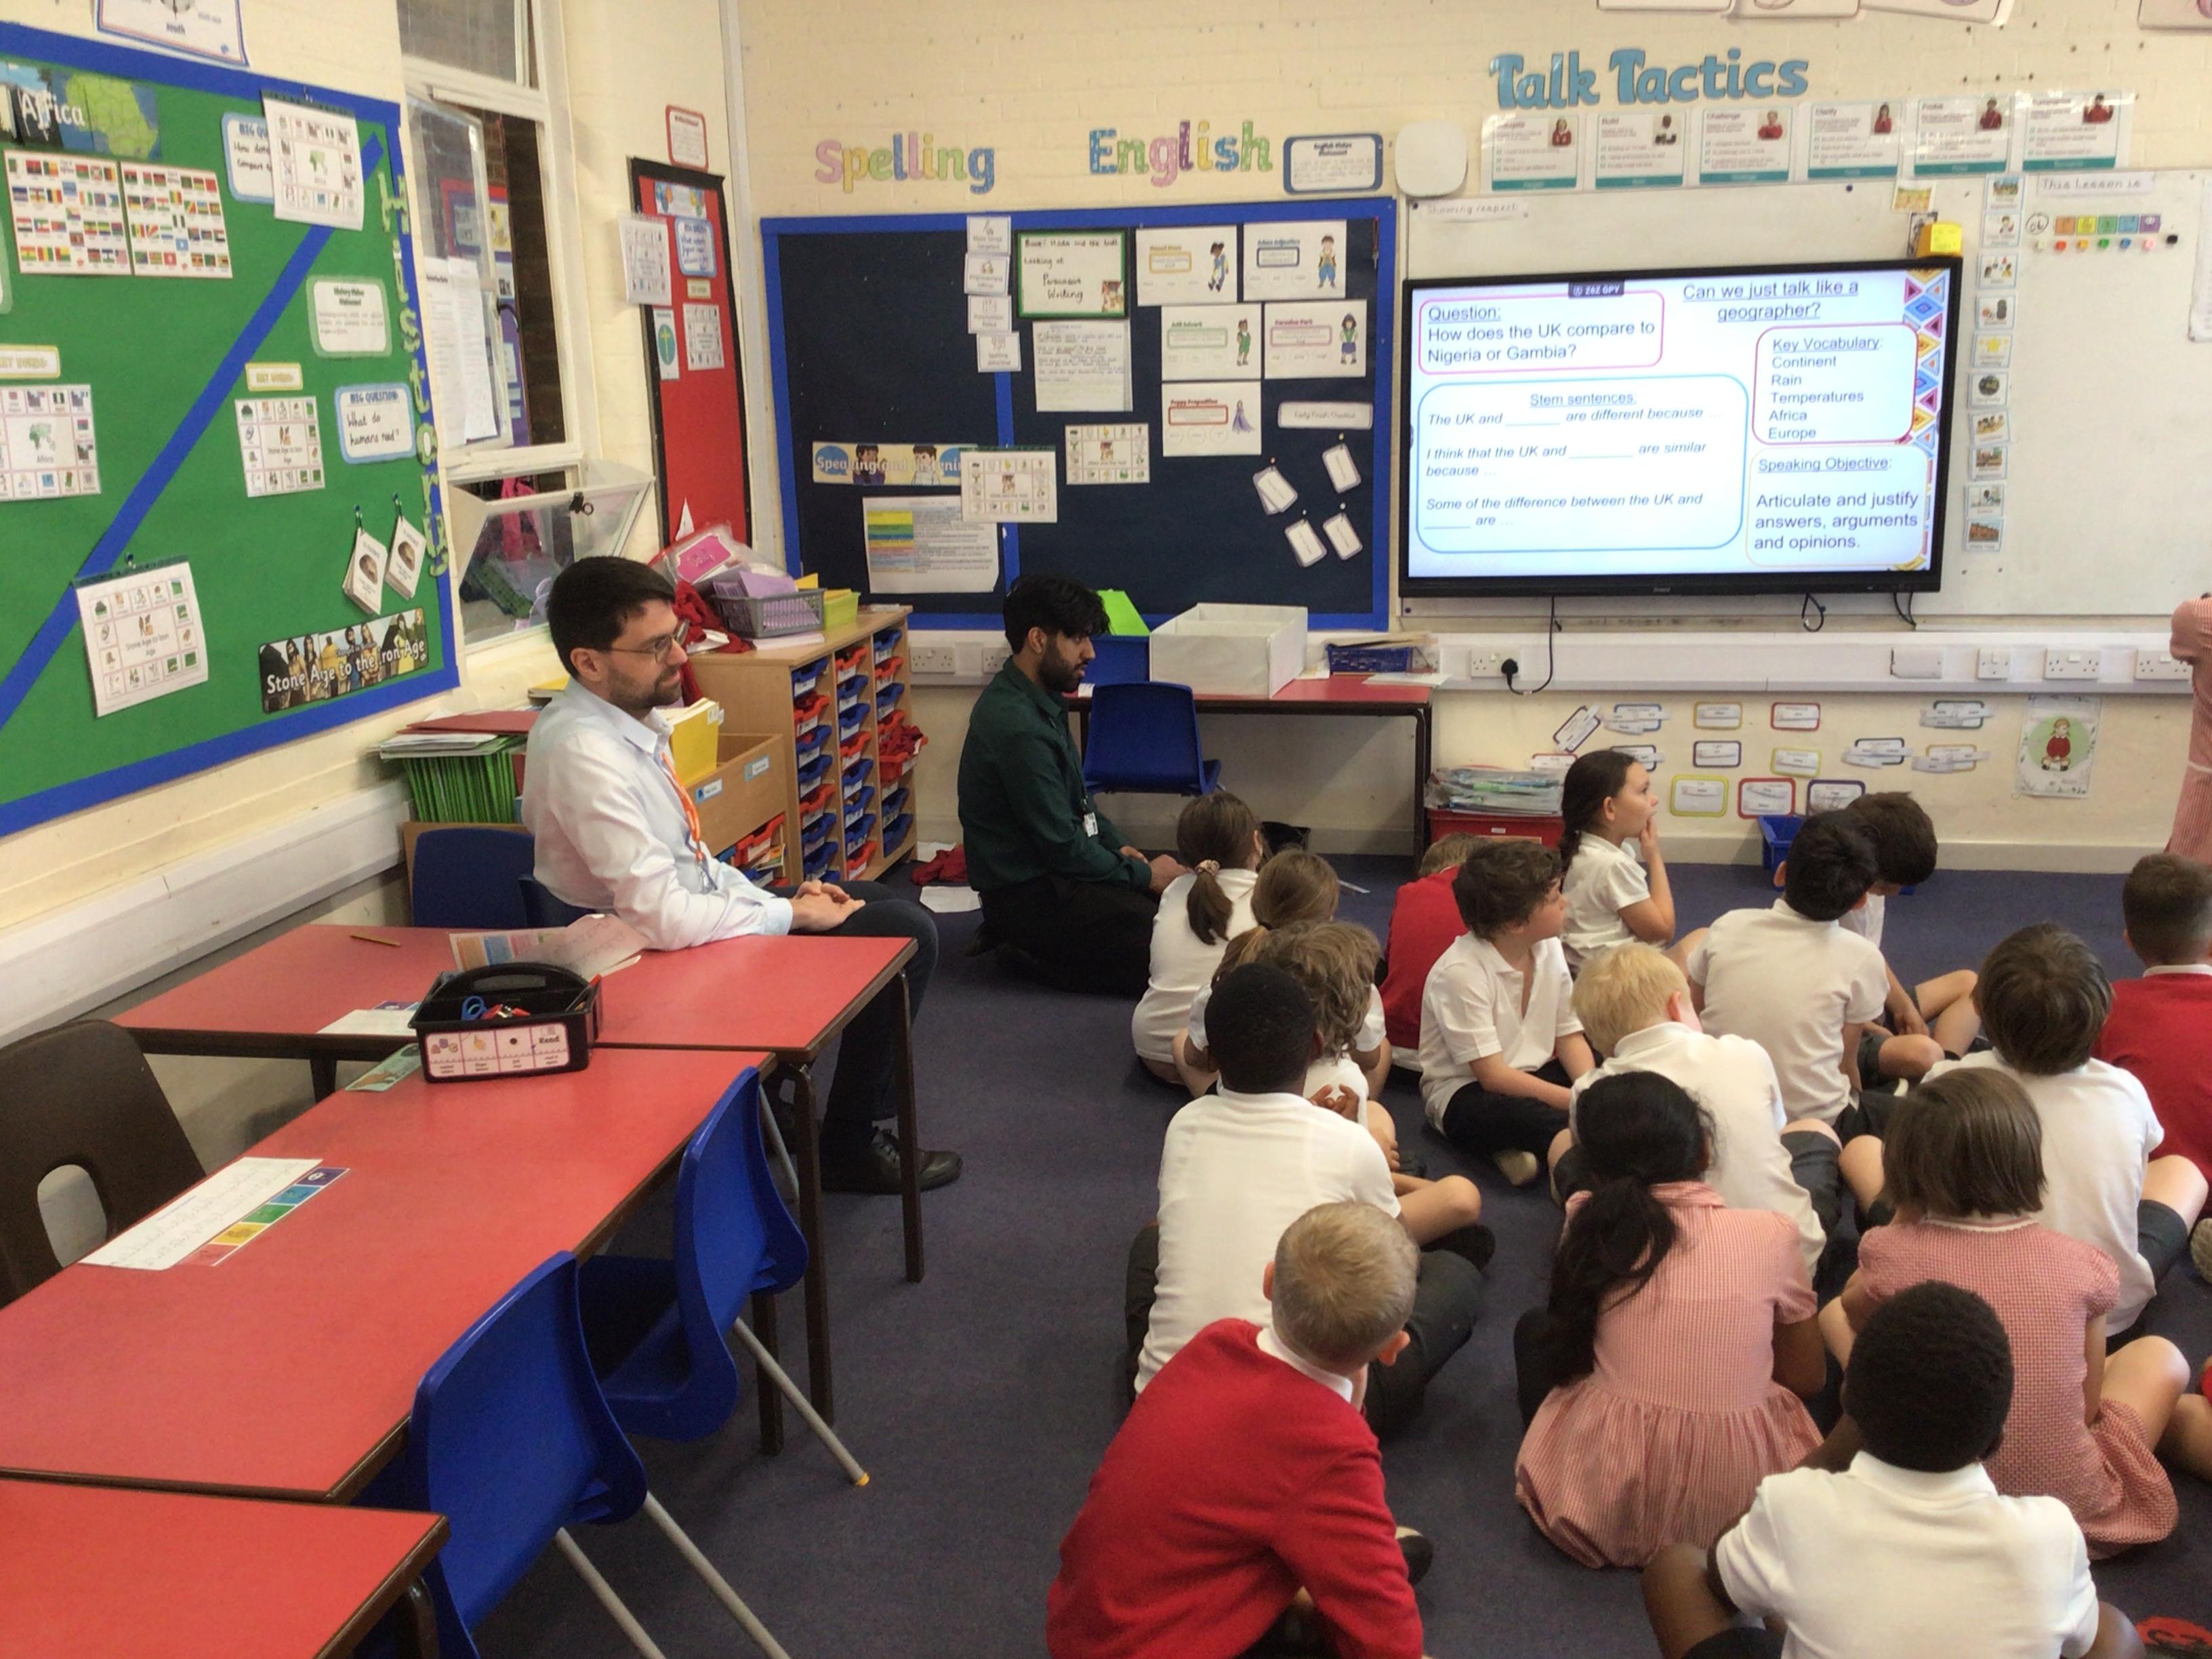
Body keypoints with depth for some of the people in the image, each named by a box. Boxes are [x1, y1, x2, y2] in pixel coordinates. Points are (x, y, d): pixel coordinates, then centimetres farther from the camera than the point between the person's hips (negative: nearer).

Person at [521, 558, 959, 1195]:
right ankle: (850, 1148, 6)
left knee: (882, 901, 19)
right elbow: (665, 918, -33)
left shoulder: (623, 720, 1)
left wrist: (779, 898, 1)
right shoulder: (586, 756, -29)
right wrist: (792, 914, -19)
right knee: (906, 935, -8)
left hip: (701, 912, 10)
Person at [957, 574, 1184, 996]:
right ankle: (1039, 954, -4)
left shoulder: (1040, 700, 6)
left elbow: (1078, 798, 19)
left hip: (1050, 870, 10)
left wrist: (1118, 846, 5)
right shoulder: (1019, 728, -26)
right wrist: (1144, 875, -10)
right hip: (1029, 895, -10)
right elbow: (1063, 847, -21)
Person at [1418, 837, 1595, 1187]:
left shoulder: (1548, 950, 0)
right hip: (1464, 1093, -8)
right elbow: (1493, 1076, -23)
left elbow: (1569, 1037, 3)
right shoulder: (1461, 973, -21)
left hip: (1534, 1075, 9)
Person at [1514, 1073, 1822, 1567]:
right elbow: (1807, 1378, 7)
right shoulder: (1771, 1234, -5)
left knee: (1536, 1328, 24)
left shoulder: (1591, 1226, -4)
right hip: (1738, 1506, 1)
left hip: (1603, 1506, -1)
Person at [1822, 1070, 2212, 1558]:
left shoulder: (1893, 1252, -17)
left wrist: (1907, 1217, 1)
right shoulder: (2080, 1264, -14)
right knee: (2159, 1355, 26)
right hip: (2080, 1513, 1)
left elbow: (1854, 1308, 8)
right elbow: (2088, 1404, -2)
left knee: (1833, 1312, 16)